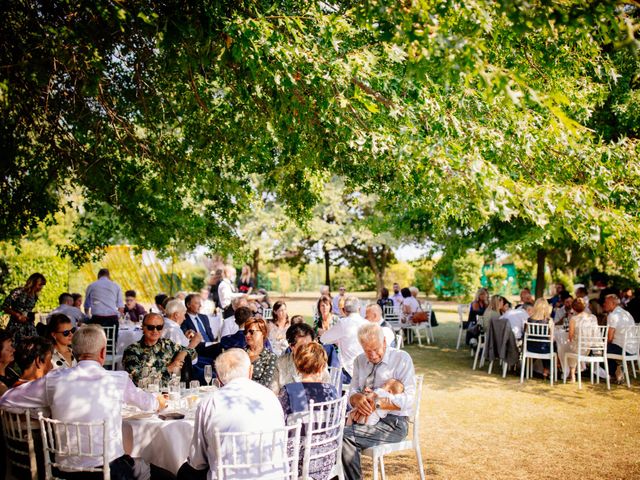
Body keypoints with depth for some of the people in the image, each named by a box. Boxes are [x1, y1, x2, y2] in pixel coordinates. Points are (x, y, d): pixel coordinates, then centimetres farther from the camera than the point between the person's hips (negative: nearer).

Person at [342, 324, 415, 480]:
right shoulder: (360, 361, 10)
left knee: (346, 436, -25)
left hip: (394, 423, -5)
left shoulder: (402, 359, -6)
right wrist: (358, 399, -15)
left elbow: (407, 400, -13)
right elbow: (353, 392, 9)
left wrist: (377, 402, -23)